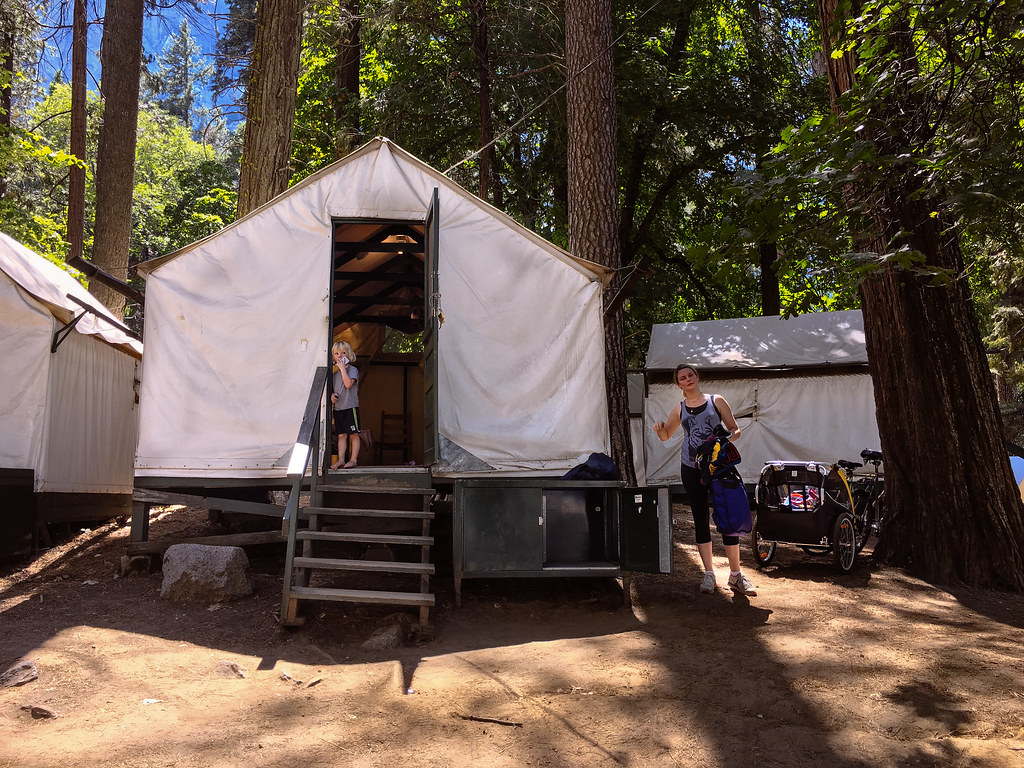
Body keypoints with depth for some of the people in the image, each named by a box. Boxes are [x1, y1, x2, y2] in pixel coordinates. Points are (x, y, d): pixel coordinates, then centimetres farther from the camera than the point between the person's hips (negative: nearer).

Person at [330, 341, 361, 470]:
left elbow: (348, 384, -21)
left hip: (351, 406, -6)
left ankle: (353, 459, 2)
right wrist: (332, 396, 1)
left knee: (353, 434, -2)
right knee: (341, 435, 6)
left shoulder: (352, 370, -4)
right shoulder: (335, 373, 15)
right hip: (338, 408, 6)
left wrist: (343, 368, -15)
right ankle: (341, 459, 7)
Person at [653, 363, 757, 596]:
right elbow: (666, 436, 19)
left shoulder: (716, 401, 3)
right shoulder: (679, 409, 10)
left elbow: (735, 430, 3)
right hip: (691, 468, 2)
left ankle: (736, 575, 5)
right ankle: (709, 573, 12)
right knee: (701, 519, 5)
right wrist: (660, 428, -4)